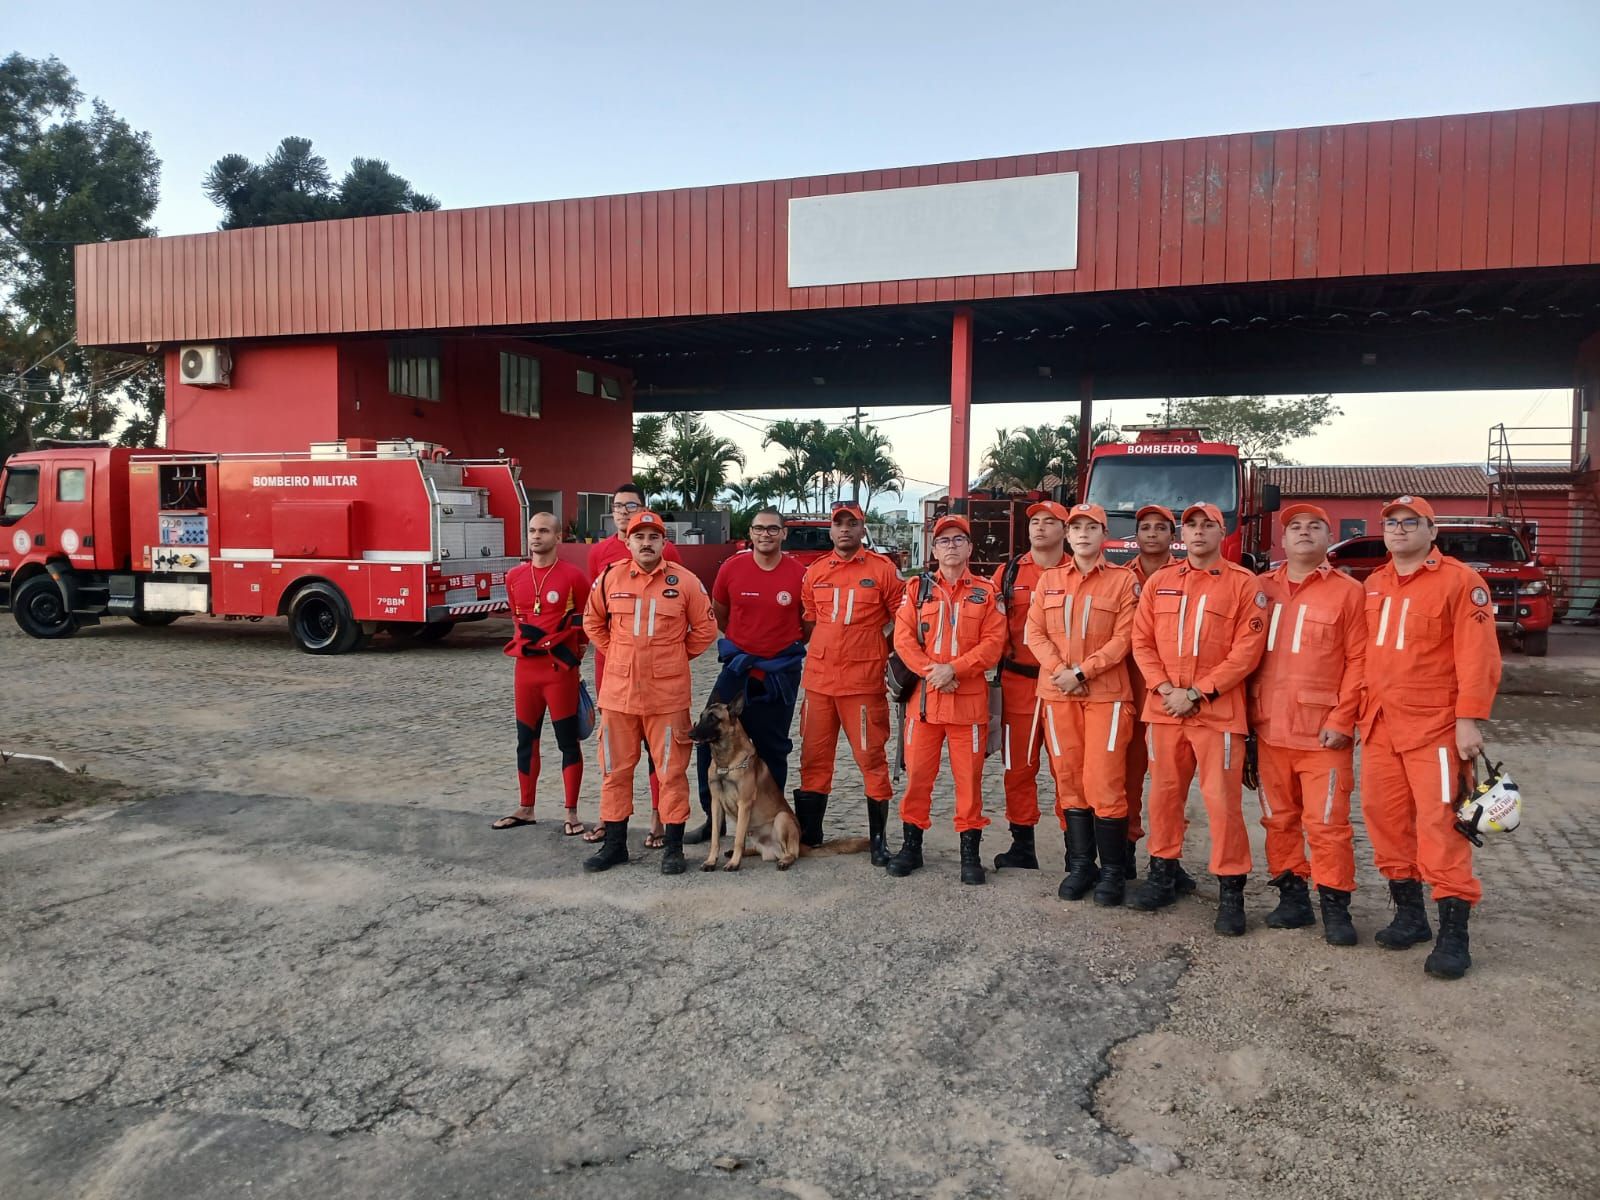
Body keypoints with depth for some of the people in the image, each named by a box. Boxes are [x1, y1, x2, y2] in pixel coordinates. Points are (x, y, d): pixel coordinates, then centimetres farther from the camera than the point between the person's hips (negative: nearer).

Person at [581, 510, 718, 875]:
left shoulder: (685, 582, -2)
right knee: (615, 770, 10)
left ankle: (673, 846, 13)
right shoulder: (610, 579, 3)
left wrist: (679, 656, 4)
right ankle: (614, 843, 23)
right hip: (618, 692, 2)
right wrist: (612, 652, 11)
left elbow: (705, 628, 6)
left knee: (672, 771, 3)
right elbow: (592, 621, 18)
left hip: (668, 695, -2)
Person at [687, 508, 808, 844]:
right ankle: (713, 817, 14)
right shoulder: (732, 568, -6)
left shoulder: (800, 574, -10)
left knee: (773, 749, 11)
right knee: (710, 740, -1)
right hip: (737, 667, 1)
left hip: (781, 673, -1)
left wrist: (789, 647, 8)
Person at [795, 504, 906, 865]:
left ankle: (878, 838, 10)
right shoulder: (815, 571, 9)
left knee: (872, 758, -1)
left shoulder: (882, 569, -2)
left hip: (864, 681, -4)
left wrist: (880, 652, -1)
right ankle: (809, 832, 23)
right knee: (814, 757, 10)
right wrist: (822, 652, 12)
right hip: (818, 679, 4)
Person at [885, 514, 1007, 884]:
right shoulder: (917, 590, 8)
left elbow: (993, 643, -5)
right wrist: (932, 672, -14)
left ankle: (970, 851, 14)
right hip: (924, 697, 1)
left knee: (969, 776, 3)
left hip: (969, 698, -1)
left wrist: (953, 668, -16)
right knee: (917, 772, 6)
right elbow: (903, 639, -1)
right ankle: (911, 845, 19)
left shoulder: (987, 593, 5)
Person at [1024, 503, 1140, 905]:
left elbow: (1123, 637, -6)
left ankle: (1113, 872, 6)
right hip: (1057, 693, 4)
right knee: (1069, 780, 8)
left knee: (1104, 782, -6)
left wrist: (1082, 671, -14)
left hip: (1106, 693, -3)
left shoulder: (1123, 580, 2)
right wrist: (1059, 670, -11)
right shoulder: (1049, 580, 12)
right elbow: (1035, 632, 5)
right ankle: (1080, 866, 18)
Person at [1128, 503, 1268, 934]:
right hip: (1164, 708, 4)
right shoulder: (1159, 582, 11)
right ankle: (1162, 874, 25)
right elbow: (1142, 641, 7)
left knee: (1222, 799, -4)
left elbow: (1246, 651, -8)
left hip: (1218, 710, -4)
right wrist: (1165, 688, -7)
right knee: (1164, 793, 12)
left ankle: (1231, 890, 8)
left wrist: (1197, 693, -13)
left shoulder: (1243, 584, -2)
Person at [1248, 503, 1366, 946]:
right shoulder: (1262, 588, 10)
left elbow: (1357, 661, -4)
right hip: (1269, 729, 4)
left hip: (1323, 732, -3)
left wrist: (1342, 721, -10)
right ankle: (1292, 895, 23)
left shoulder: (1347, 591, 0)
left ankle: (1335, 904, 11)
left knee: (1327, 821, -1)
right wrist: (1247, 715, 6)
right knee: (1279, 819, 10)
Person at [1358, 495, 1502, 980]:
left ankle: (1453, 933, 3)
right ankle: (1409, 914, 24)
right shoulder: (1373, 585, 13)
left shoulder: (1459, 580, -6)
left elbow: (1478, 655, -11)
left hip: (1435, 727, -6)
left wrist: (1469, 719, -17)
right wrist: (1362, 710, 13)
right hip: (1379, 726, 6)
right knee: (1384, 818, 9)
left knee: (1439, 823, -7)